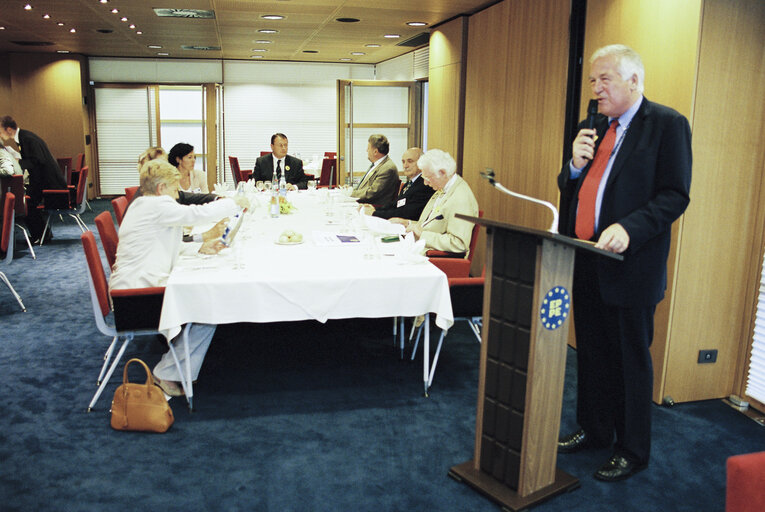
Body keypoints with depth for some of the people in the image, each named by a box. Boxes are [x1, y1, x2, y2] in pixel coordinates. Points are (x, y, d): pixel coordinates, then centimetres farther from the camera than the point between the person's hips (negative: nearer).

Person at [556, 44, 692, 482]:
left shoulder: (667, 124, -6)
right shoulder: (593, 128, 14)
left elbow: (675, 196, -13)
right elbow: (570, 191, 16)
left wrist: (628, 229, -26)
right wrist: (576, 166, -5)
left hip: (630, 267, -6)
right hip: (585, 264, 7)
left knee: (631, 359, 6)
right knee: (591, 353, 18)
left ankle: (633, 450, 23)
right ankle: (594, 429, 36)